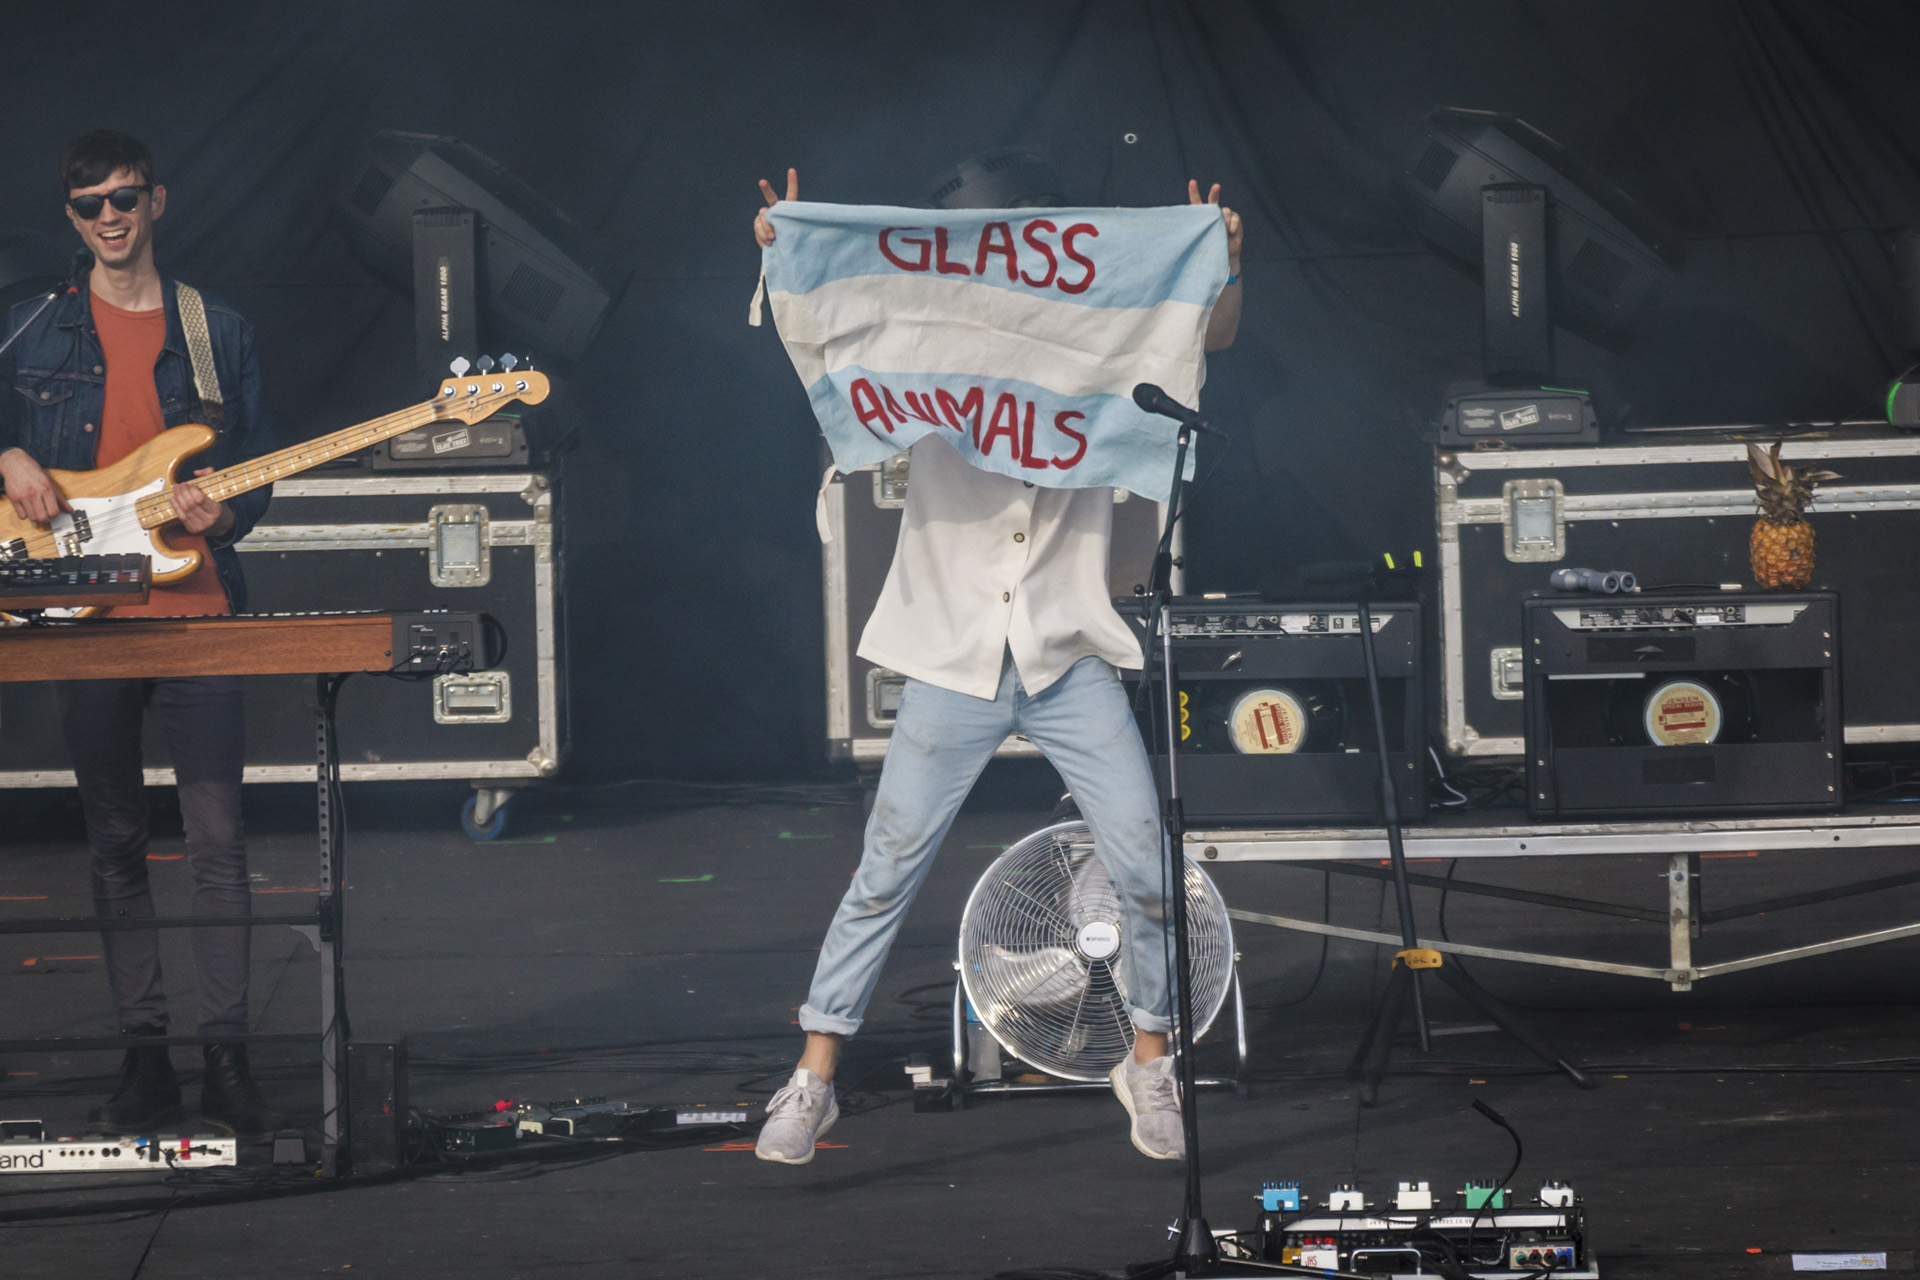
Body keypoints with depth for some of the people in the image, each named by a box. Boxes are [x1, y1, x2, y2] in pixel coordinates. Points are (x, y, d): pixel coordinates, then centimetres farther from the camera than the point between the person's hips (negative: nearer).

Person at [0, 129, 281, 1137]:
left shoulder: (217, 332, 9)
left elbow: (258, 469, 11)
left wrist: (225, 512, -9)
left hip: (195, 610, -1)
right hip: (85, 619, 1)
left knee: (218, 838, -8)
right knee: (115, 845, 4)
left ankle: (226, 1059, -5)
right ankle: (144, 1058, 9)